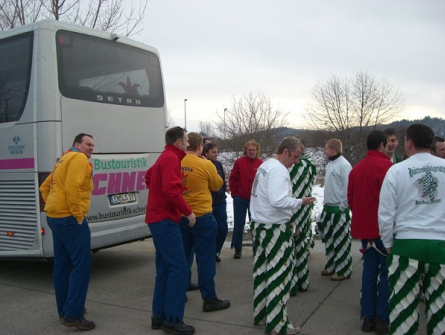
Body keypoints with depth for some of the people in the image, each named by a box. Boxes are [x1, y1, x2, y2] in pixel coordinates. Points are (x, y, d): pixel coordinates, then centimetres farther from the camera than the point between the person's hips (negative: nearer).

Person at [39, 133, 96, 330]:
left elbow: (45, 187, 24)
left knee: (62, 265, 15)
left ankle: (64, 310, 24)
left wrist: (53, 208, 17)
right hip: (69, 219, -11)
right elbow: (72, 188, -23)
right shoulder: (79, 158, -10)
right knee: (81, 265, -8)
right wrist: (78, 215, -18)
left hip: (55, 217, 11)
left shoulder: (64, 160, 21)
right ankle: (72, 315, -7)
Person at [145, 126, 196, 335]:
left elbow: (149, 176, 34)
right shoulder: (171, 158, -14)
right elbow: (171, 189, -26)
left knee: (164, 267, 13)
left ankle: (159, 316, 18)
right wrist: (188, 212, -18)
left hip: (157, 217, 11)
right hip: (165, 220, -11)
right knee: (179, 267, -9)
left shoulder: (164, 157, 17)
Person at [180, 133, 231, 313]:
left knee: (183, 257, 17)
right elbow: (217, 185, 1)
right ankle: (209, 299, 9)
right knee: (205, 259, 3)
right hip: (201, 217, -5)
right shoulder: (206, 165, -14)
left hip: (180, 217, 5)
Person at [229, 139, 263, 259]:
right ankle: (237, 249, 17)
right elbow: (232, 179, -1)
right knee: (238, 224, 6)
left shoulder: (261, 164, -3)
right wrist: (234, 194, -2)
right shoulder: (239, 162, -5)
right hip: (240, 199, -1)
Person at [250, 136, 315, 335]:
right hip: (275, 229, -10)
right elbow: (277, 200, -28)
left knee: (262, 272, 16)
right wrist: (300, 202, -17)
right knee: (279, 275, -1)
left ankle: (260, 314, 27)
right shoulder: (279, 170, -18)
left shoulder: (264, 166, 12)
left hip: (260, 225, 10)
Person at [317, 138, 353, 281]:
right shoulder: (330, 164, 12)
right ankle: (331, 266, 27)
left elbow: (348, 187, -18)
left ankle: (343, 270, 10)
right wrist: (325, 203, 16)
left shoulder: (344, 165, -15)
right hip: (328, 207, 9)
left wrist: (343, 206, -17)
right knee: (328, 238, 15)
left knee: (341, 240, 0)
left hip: (339, 209, -9)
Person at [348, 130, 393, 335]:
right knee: (387, 273, 3)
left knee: (369, 272, 13)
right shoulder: (385, 166, -14)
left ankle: (368, 318, 19)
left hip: (364, 228, 7)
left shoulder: (356, 169, 9)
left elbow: (350, 199, 14)